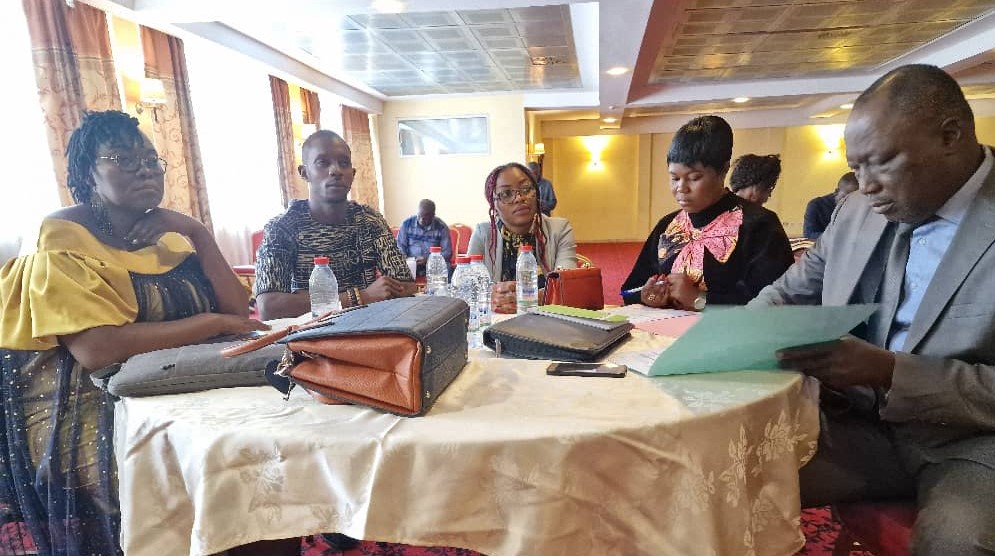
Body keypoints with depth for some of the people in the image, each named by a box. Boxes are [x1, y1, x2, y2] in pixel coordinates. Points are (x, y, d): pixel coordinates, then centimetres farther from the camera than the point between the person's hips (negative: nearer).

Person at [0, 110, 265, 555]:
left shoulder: (169, 234, 9)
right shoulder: (64, 239, -7)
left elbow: (237, 313, -2)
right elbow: (96, 349, -24)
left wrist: (197, 232, -7)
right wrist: (212, 322, -18)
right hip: (93, 398, -5)